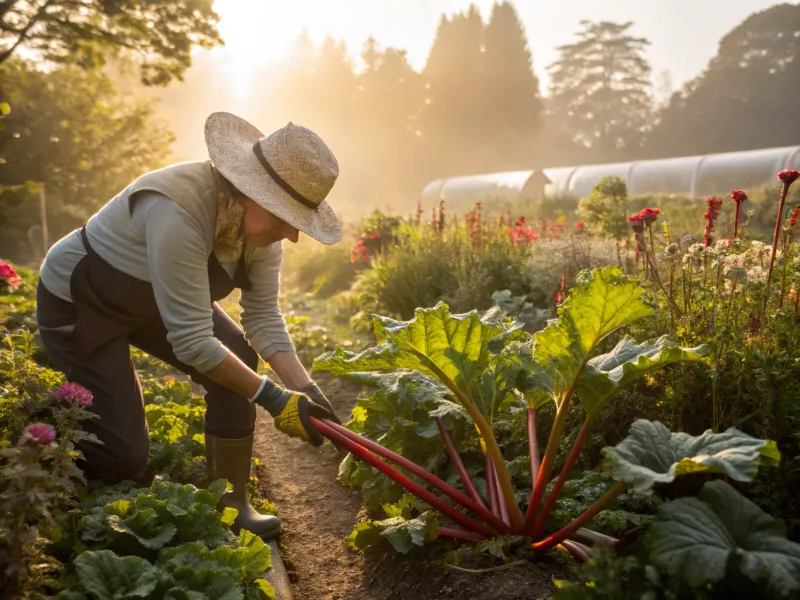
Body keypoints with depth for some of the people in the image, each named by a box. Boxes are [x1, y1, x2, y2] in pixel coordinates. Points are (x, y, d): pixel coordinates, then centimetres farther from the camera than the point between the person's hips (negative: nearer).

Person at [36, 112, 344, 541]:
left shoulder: (259, 219, -15)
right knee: (123, 457, -9)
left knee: (237, 361, -13)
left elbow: (264, 316, -11)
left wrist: (305, 390, -22)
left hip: (151, 298, 7)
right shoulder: (179, 212, -39)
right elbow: (192, 342, -37)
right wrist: (274, 398, -32)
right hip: (77, 304, -7)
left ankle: (231, 503, 2)